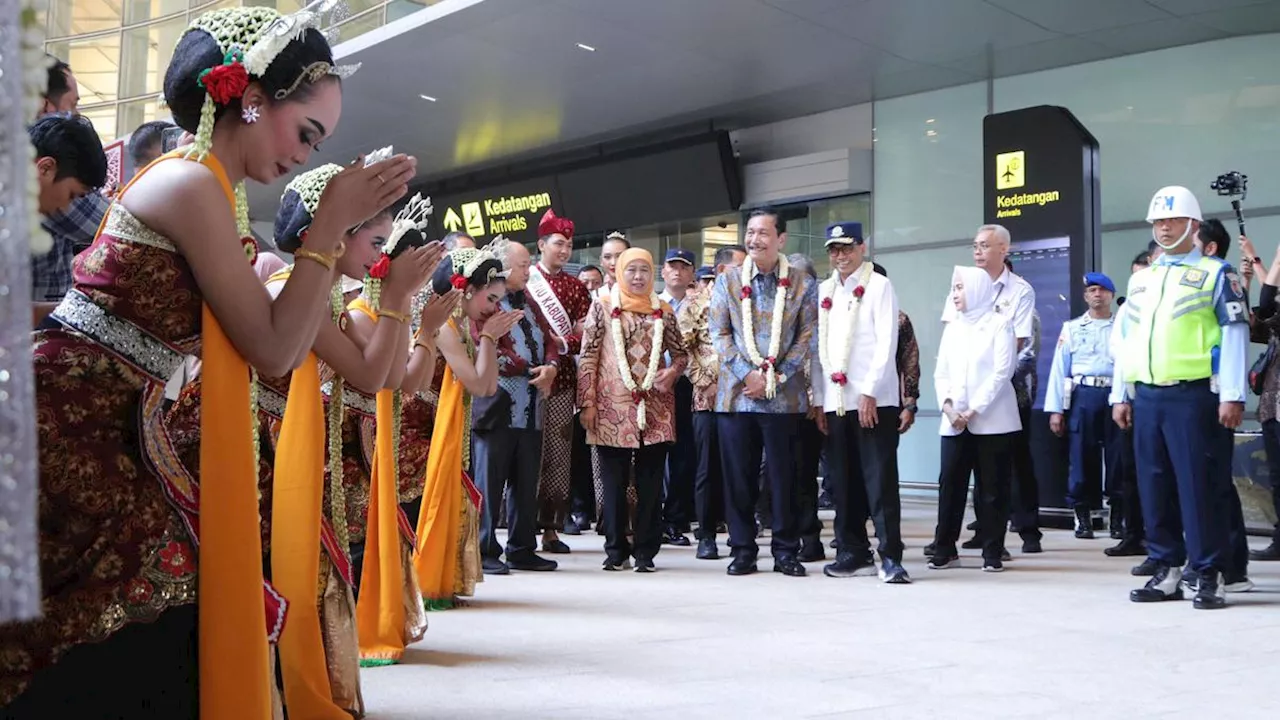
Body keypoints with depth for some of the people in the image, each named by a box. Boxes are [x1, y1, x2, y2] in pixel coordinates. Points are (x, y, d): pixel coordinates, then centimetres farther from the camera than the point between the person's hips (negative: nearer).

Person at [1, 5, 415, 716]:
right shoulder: (192, 183, -15)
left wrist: (329, 245, 11)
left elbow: (264, 334, 15)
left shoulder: (186, 180, 14)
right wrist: (330, 226, -12)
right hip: (67, 431, -9)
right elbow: (273, 350, -14)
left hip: (98, 436, 9)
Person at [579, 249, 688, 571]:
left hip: (655, 409, 2)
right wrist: (588, 402, -6)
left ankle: (645, 550, 12)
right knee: (614, 482, 5)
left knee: (650, 483, 4)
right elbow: (588, 357, 0)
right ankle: (616, 550, 15)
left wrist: (673, 371, -6)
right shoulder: (603, 307, 4)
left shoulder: (663, 311, 10)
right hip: (612, 408, -2)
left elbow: (680, 353, 16)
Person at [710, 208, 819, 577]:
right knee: (739, 477, 4)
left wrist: (775, 378, -10)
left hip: (785, 396, -1)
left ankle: (786, 552, 14)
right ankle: (743, 551, 14)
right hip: (736, 393, 1)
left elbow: (807, 338, 0)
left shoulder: (802, 284, 4)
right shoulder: (727, 281, 8)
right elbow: (719, 334, 3)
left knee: (784, 477, 3)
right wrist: (747, 374, -9)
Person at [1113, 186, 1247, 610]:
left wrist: (1232, 395, -12)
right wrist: (1120, 394, 14)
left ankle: (1209, 576, 3)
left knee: (1201, 486, -4)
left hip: (1193, 395, -5)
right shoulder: (1140, 280, 18)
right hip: (1147, 396, 6)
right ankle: (1167, 571, 16)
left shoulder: (1215, 274, 1)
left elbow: (1235, 335, -5)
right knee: (1155, 486, 7)